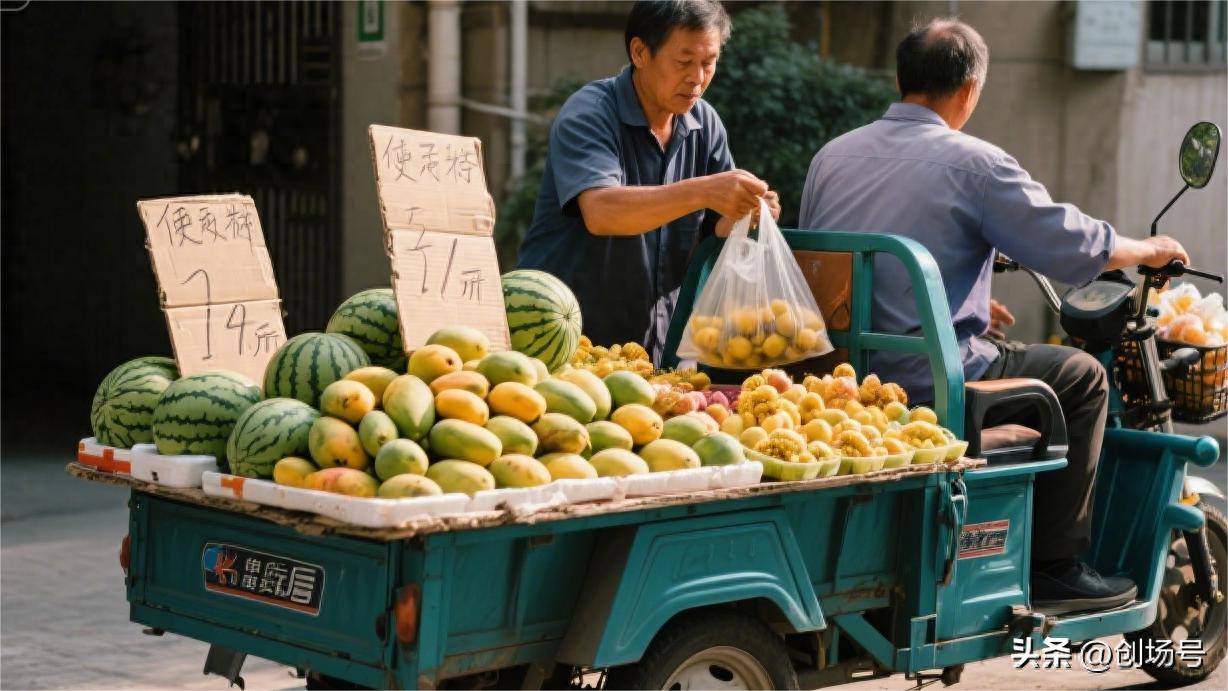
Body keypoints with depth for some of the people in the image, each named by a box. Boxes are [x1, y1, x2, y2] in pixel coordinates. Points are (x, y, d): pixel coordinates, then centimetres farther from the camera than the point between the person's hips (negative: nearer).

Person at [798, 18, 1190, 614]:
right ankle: (1054, 568, 12)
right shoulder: (973, 163, -9)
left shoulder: (831, 156, 11)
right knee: (1082, 376, 11)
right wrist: (1148, 250, 15)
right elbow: (1073, 246, -6)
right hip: (923, 381, -7)